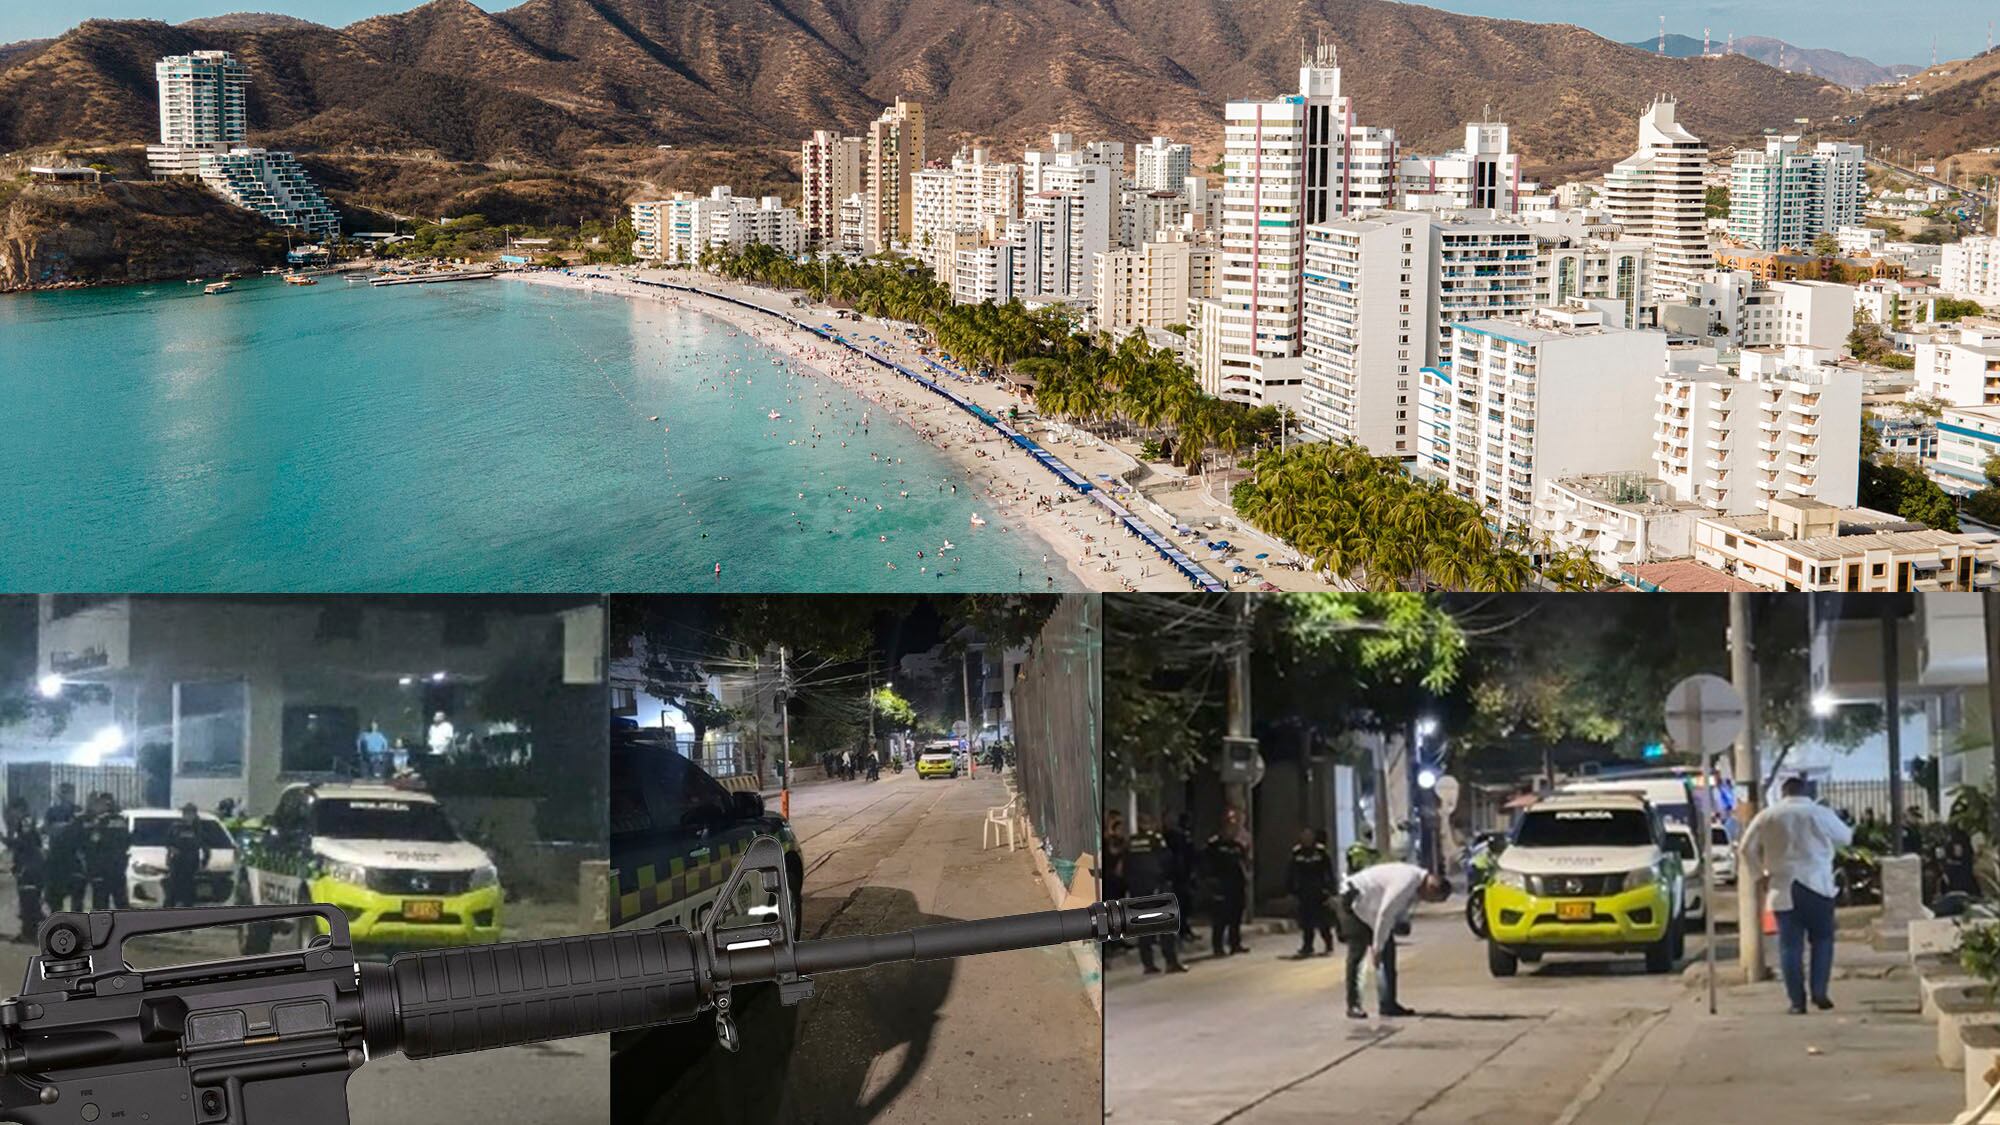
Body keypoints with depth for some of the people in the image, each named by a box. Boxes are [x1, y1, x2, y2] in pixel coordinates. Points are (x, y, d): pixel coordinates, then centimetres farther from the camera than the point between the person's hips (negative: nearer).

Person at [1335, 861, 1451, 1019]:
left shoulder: (1417, 883, -3)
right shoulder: (1406, 883, -32)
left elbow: (1399, 912, 7)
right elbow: (1385, 914, -31)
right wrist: (1377, 947, -26)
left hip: (1372, 903, 10)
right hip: (1355, 901, -9)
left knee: (1388, 952, 3)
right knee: (1357, 953, -12)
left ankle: (1389, 1004, 4)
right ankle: (1353, 1005, -8)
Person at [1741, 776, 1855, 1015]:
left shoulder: (1766, 817, 3)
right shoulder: (1820, 813, 0)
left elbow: (1748, 849, 6)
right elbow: (1845, 837, 15)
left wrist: (1761, 869, 22)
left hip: (1784, 889, 1)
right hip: (1818, 886, -1)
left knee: (1790, 946, 3)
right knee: (1822, 940, 12)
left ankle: (1797, 1001, 0)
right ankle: (1819, 992, 3)